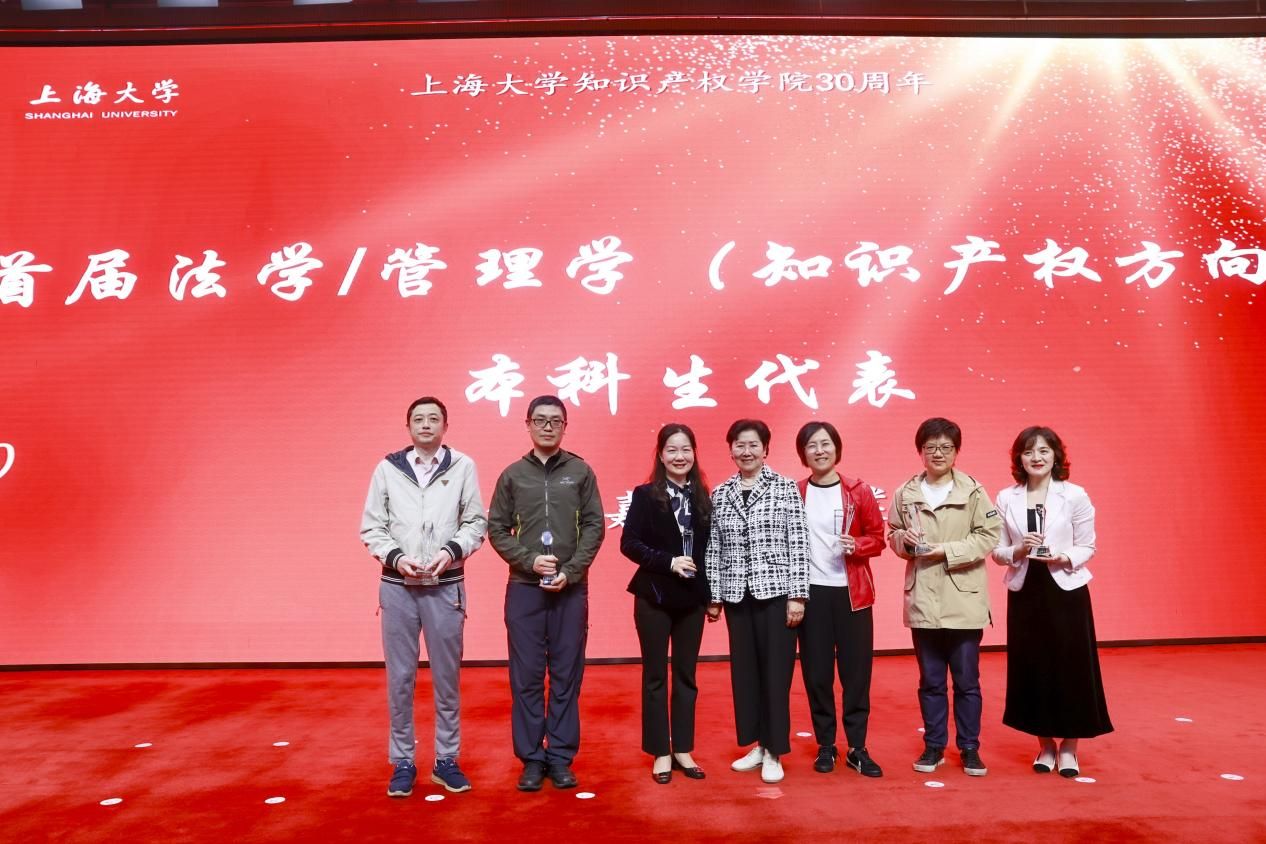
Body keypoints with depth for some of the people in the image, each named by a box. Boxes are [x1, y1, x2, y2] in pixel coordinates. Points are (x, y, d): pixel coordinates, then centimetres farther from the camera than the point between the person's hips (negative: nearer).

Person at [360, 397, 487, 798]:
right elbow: (371, 528, 3)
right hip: (397, 587, 1)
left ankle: (446, 759, 23)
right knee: (400, 678, 8)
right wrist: (396, 558, -12)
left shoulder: (462, 466, 0)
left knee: (446, 677, 9)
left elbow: (476, 522, 1)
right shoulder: (388, 468, 2)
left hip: (446, 588, 0)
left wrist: (452, 550, -14)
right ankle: (402, 762, 22)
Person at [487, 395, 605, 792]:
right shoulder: (512, 475, 6)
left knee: (567, 676, 6)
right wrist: (530, 560, -11)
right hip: (524, 589, 0)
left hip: (571, 590, 0)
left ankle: (561, 756, 18)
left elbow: (594, 526, 1)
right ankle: (531, 757, 16)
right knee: (526, 677, 5)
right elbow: (496, 529, 3)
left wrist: (570, 571, -10)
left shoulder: (581, 472, 4)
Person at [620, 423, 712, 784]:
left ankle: (683, 750, 23)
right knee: (655, 675, 6)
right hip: (654, 596, -3)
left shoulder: (702, 497, 5)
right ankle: (661, 753, 17)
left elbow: (710, 547, 8)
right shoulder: (646, 495, -5)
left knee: (686, 675, 11)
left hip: (692, 598, 3)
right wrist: (668, 562, -20)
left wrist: (713, 593, 1)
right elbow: (629, 543, -10)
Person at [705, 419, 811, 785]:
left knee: (776, 669, 1)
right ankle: (756, 744, 24)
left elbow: (798, 544, -5)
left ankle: (774, 751, 13)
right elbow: (713, 549, 8)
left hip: (776, 591, -3)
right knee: (743, 669, 10)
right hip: (737, 594, 3)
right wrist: (713, 597, 6)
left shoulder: (786, 488, -2)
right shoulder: (719, 494, 7)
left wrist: (797, 595, -9)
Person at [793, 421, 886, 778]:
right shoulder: (795, 494, 2)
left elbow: (877, 538, 5)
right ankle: (825, 746, 19)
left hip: (852, 592, 0)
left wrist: (857, 545, -16)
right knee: (816, 671, 5)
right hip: (811, 591, 0)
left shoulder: (858, 491, 1)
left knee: (856, 670, 3)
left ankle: (857, 748, 17)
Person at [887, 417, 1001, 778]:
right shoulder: (906, 493, 2)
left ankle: (970, 748, 25)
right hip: (922, 601, 2)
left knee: (967, 681, 10)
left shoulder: (973, 491, -5)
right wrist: (903, 539, -10)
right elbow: (892, 535, 12)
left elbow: (989, 536, -7)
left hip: (964, 601, -2)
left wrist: (946, 550, -15)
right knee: (930, 681, 13)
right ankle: (934, 746, 27)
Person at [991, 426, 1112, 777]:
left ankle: (1068, 747, 19)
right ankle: (1045, 745, 23)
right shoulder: (1006, 498, 1)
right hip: (1025, 592, 2)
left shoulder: (1075, 496, -4)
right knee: (1031, 669, 6)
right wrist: (1018, 551, -16)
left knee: (1070, 669, 3)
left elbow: (1087, 546, 0)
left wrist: (1064, 558, -19)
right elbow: (997, 550, 4)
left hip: (1066, 591, -2)